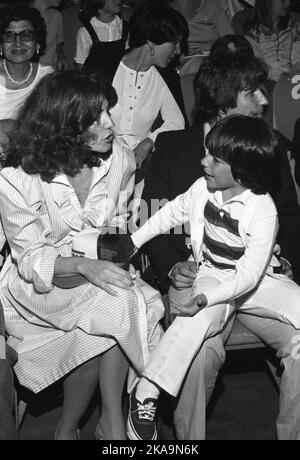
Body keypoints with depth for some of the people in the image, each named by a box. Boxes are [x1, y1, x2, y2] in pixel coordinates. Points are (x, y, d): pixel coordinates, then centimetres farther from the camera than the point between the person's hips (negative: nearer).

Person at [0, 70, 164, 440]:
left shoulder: (119, 160, -4)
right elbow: (31, 259, -14)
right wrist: (84, 266, -30)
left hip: (99, 269, 4)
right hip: (41, 285, -4)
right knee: (123, 304, -28)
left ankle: (68, 430, -8)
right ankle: (112, 422, -11)